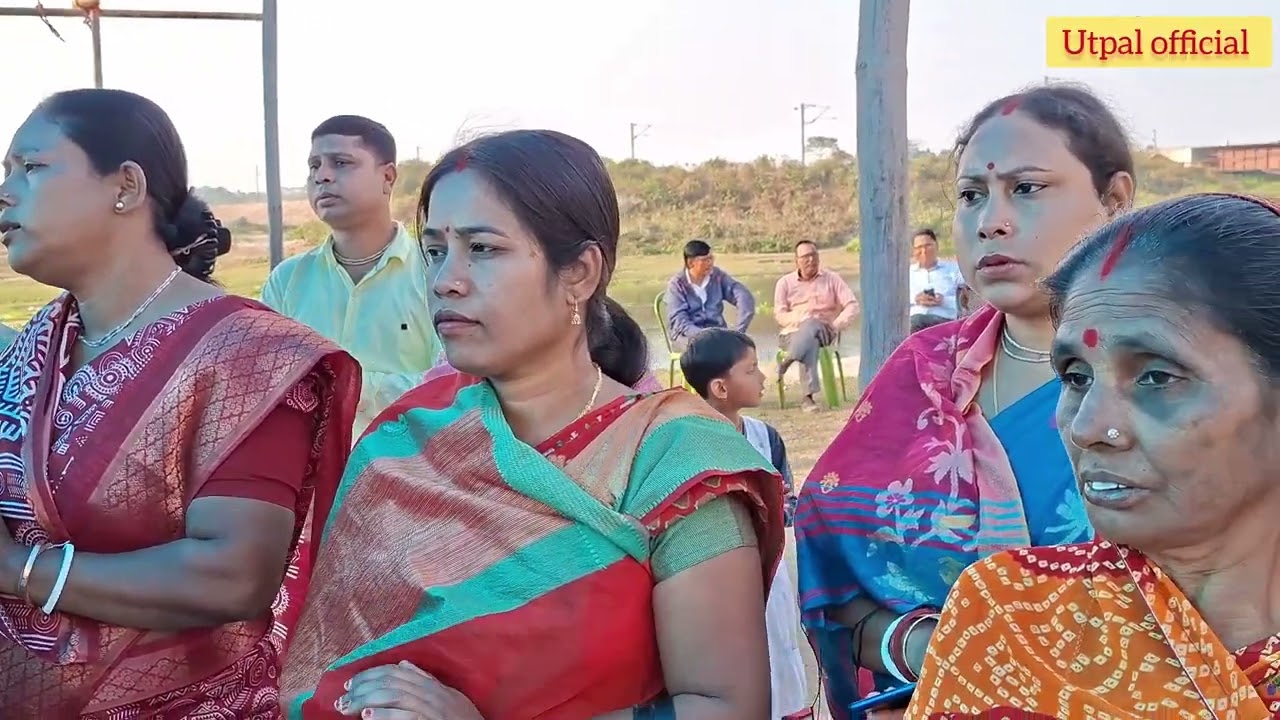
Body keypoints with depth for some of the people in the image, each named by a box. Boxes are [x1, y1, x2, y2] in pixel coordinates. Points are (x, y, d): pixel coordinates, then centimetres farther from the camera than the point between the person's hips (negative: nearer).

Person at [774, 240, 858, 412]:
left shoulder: (831, 279, 13)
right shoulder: (785, 282, 13)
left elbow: (852, 306, 4)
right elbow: (780, 314, 3)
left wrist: (835, 325, -14)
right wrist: (804, 320, -16)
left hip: (823, 332, 0)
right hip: (793, 333, 0)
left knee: (812, 327, -38)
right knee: (810, 342, -38)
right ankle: (808, 396, -44)